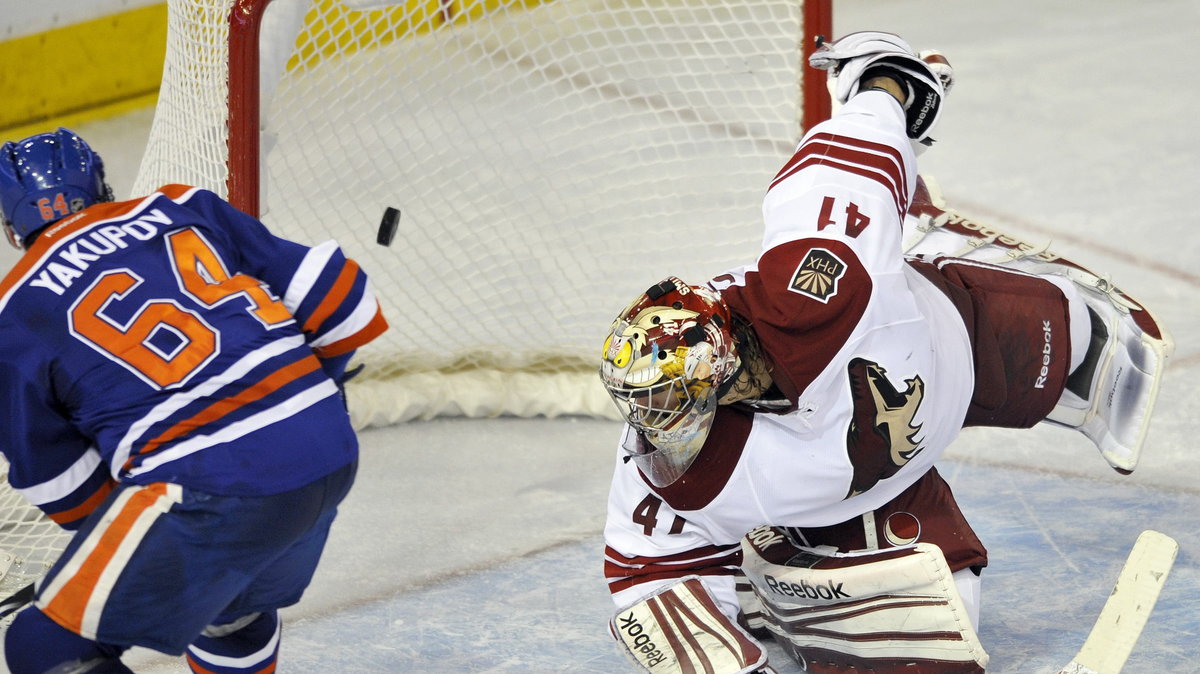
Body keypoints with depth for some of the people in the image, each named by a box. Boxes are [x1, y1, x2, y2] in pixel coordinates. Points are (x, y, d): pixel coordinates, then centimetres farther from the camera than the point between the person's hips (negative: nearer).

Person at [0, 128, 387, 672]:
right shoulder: (187, 210, 15)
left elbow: (62, 487, 7)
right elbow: (336, 301, 13)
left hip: (211, 492, -6)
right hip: (331, 455, 6)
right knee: (230, 607, 34)